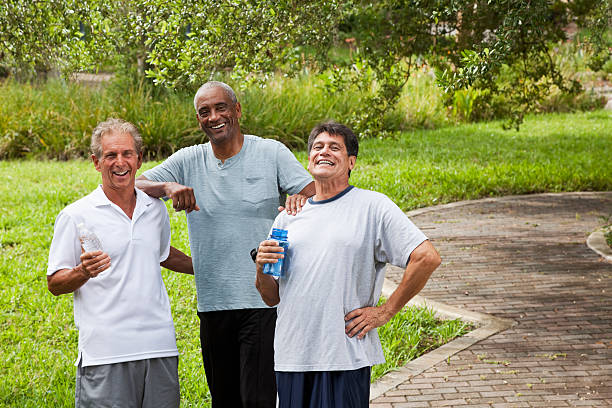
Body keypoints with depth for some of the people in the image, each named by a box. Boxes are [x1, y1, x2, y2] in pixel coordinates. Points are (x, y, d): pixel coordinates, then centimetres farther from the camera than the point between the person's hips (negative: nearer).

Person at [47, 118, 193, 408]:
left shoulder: (156, 210, 13)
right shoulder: (76, 216, -1)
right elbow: (54, 283, 0)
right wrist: (83, 273, -19)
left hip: (160, 348, 4)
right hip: (105, 353, -4)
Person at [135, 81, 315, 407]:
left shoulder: (271, 153, 1)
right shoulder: (188, 161, 8)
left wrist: (302, 201, -28)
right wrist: (168, 187, -19)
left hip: (263, 302, -3)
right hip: (213, 303, 4)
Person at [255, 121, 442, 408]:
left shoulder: (373, 206, 1)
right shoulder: (287, 217, 15)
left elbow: (427, 258, -7)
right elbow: (272, 298, 18)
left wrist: (385, 312, -6)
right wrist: (262, 270, -4)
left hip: (346, 358, -4)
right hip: (290, 357, 4)